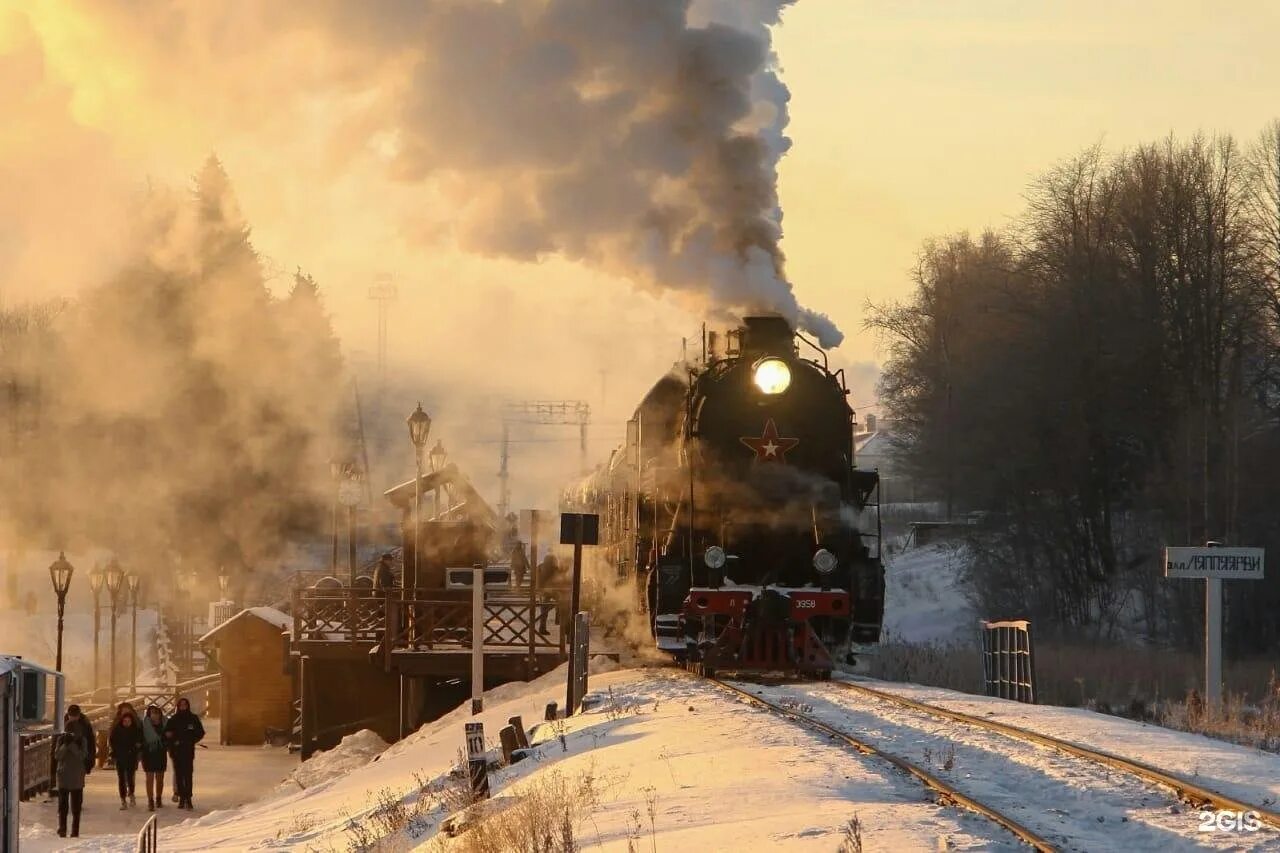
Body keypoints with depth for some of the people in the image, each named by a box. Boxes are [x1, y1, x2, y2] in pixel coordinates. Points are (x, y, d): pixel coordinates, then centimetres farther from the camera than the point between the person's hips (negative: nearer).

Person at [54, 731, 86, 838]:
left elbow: (81, 756, -12)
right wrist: (65, 744, -17)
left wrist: (72, 744, -21)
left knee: (76, 807, 2)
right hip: (63, 776, 0)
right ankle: (62, 829, -5)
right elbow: (57, 756, -4)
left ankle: (75, 831, 5)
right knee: (63, 805, -4)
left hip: (77, 778, 0)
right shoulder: (61, 739, 3)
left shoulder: (80, 739, 0)